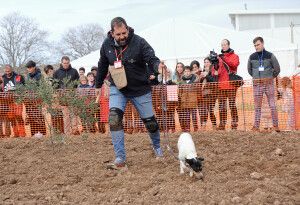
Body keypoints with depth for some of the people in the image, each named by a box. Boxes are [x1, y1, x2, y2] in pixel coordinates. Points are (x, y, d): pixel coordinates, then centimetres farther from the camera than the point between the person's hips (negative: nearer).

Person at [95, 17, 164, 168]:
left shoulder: (139, 42, -18)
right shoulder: (107, 45, -7)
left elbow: (151, 58, -28)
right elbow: (102, 67, 9)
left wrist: (158, 65, -52)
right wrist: (98, 86, 17)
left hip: (140, 89, -1)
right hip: (117, 89, 2)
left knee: (150, 121, 9)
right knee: (114, 118, -21)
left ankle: (157, 147, 42)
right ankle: (120, 158, -16)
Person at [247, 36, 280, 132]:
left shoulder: (270, 55, -2)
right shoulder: (252, 57, 5)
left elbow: (277, 69, 4)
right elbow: (249, 70, 19)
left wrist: (271, 77, 9)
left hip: (269, 83, -2)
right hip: (257, 84, 2)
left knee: (272, 105, -1)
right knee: (257, 106, 4)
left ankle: (275, 125, 3)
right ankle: (256, 126, 5)